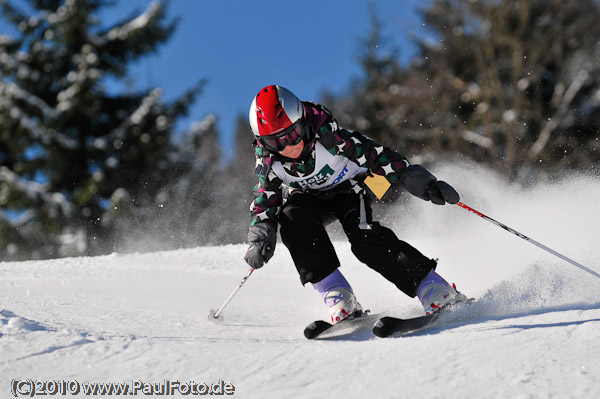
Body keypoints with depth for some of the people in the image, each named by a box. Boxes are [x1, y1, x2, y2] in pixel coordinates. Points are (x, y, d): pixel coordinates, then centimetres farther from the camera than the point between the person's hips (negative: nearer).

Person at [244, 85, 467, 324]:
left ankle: (436, 290, -24)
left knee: (363, 237, -28)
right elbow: (264, 200, -11)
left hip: (348, 186, -3)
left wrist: (425, 183, -34)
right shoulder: (268, 160, -22)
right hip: (307, 197, 3)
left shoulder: (326, 136, -33)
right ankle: (338, 297, -29)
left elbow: (375, 155, -31)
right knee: (292, 218, -30)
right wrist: (259, 239, -29)